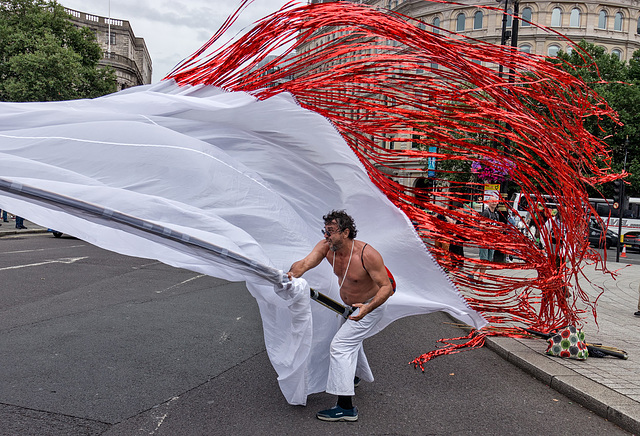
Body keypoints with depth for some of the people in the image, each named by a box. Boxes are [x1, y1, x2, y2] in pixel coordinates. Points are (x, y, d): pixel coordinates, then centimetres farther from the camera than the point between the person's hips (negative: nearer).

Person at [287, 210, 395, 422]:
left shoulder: (367, 255, -34)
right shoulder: (326, 247, -18)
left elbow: (386, 287, -31)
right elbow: (305, 262, -32)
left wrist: (367, 308, -47)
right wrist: (292, 273, -55)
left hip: (370, 306, -8)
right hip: (347, 304, 8)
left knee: (340, 345, -16)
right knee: (351, 340, 29)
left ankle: (346, 407, -10)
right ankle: (352, 376, 58)